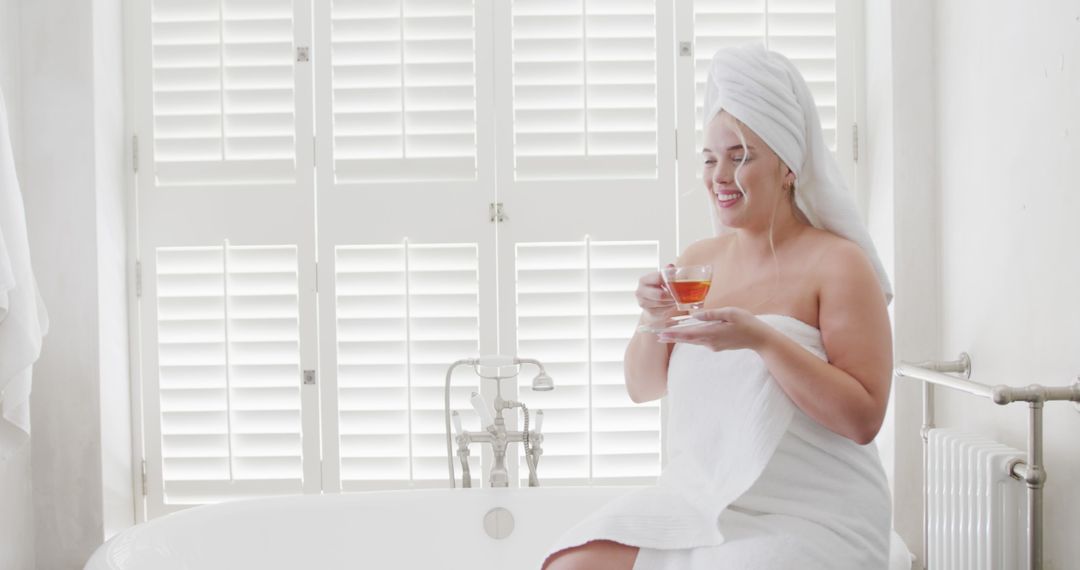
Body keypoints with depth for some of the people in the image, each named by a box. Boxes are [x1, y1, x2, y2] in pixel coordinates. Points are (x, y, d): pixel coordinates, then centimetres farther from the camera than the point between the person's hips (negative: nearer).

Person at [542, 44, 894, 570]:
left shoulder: (837, 263, -6)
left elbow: (863, 418, -13)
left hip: (810, 517, -4)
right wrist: (653, 321, -6)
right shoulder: (699, 260, 10)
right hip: (695, 499, 5)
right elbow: (642, 387, 15)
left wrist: (763, 339, -24)